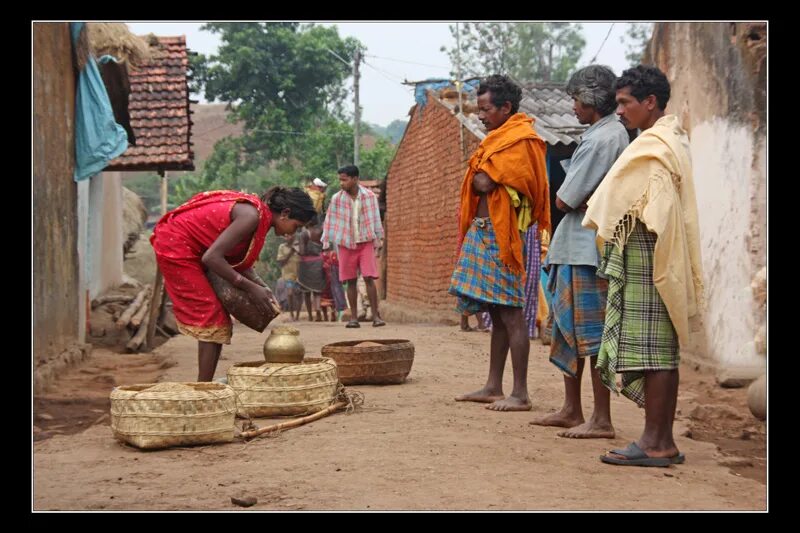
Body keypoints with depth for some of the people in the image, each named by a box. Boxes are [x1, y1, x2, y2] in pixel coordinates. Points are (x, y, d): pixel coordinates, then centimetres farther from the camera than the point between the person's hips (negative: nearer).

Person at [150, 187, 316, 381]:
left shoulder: (256, 212, 4)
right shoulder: (252, 216, -24)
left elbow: (237, 259, 9)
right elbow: (212, 257, -27)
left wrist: (261, 286, -2)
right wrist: (250, 287, -21)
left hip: (189, 249, 10)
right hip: (176, 247, -10)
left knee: (217, 319, 11)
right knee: (211, 319, -9)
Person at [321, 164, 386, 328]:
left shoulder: (369, 196, -3)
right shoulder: (336, 199, -3)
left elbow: (375, 220, 5)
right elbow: (330, 221, 2)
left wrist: (378, 242, 6)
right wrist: (326, 244, 0)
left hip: (366, 242, -1)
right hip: (346, 244, 1)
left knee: (369, 278, -8)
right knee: (351, 281, 3)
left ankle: (375, 316, -4)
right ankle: (353, 318, 9)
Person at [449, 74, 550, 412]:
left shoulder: (520, 140, -11)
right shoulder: (498, 139, 20)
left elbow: (484, 184, -18)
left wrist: (477, 177, 1)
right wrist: (480, 178, -3)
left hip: (501, 235, -10)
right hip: (482, 232, 10)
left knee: (510, 314, -8)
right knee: (497, 314, 12)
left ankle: (520, 394, -6)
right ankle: (493, 387, 18)